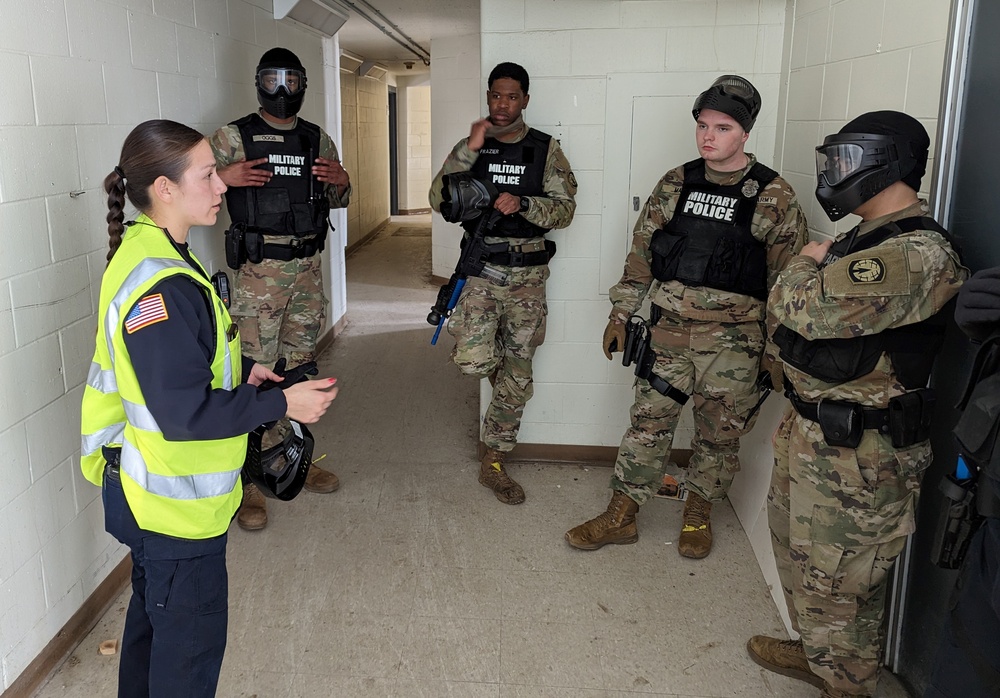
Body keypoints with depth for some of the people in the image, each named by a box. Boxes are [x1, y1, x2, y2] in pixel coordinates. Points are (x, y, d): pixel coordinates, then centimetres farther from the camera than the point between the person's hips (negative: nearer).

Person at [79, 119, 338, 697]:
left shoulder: (148, 254, 3)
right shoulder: (160, 286, -29)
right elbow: (184, 411, -31)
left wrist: (240, 369, 4)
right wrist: (282, 404, -23)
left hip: (152, 494, 10)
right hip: (175, 504, -10)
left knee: (154, 613, 28)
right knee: (191, 638, 9)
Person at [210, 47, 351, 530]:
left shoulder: (318, 140, 11)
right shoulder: (233, 136, -1)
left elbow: (336, 201, 19)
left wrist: (341, 182, -3)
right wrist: (223, 176, -21)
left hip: (308, 268, 5)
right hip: (259, 269, -5)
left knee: (299, 368, 13)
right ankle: (245, 480, 5)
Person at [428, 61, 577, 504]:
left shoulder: (546, 150, 3)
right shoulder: (471, 147, 5)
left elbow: (565, 209, -3)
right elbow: (439, 200, -7)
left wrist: (523, 204, -20)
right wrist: (469, 150, -16)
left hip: (527, 274, 1)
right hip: (480, 268, 0)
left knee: (516, 375, 6)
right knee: (472, 362, -19)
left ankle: (494, 463, 20)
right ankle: (493, 354, 19)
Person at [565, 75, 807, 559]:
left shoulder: (774, 197, -6)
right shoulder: (675, 185, 4)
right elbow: (641, 251, 10)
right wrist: (620, 314, 8)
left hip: (731, 339, -2)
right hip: (668, 330, 3)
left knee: (719, 433, 10)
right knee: (648, 422, 7)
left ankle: (698, 516, 31)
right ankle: (620, 518, 19)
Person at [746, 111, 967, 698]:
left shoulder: (917, 254, -24)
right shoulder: (871, 238, 10)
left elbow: (801, 309, -28)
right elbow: (789, 317, 18)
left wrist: (808, 264, -9)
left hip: (858, 454, -10)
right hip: (813, 430, 10)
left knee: (838, 583, 6)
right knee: (798, 548, 25)